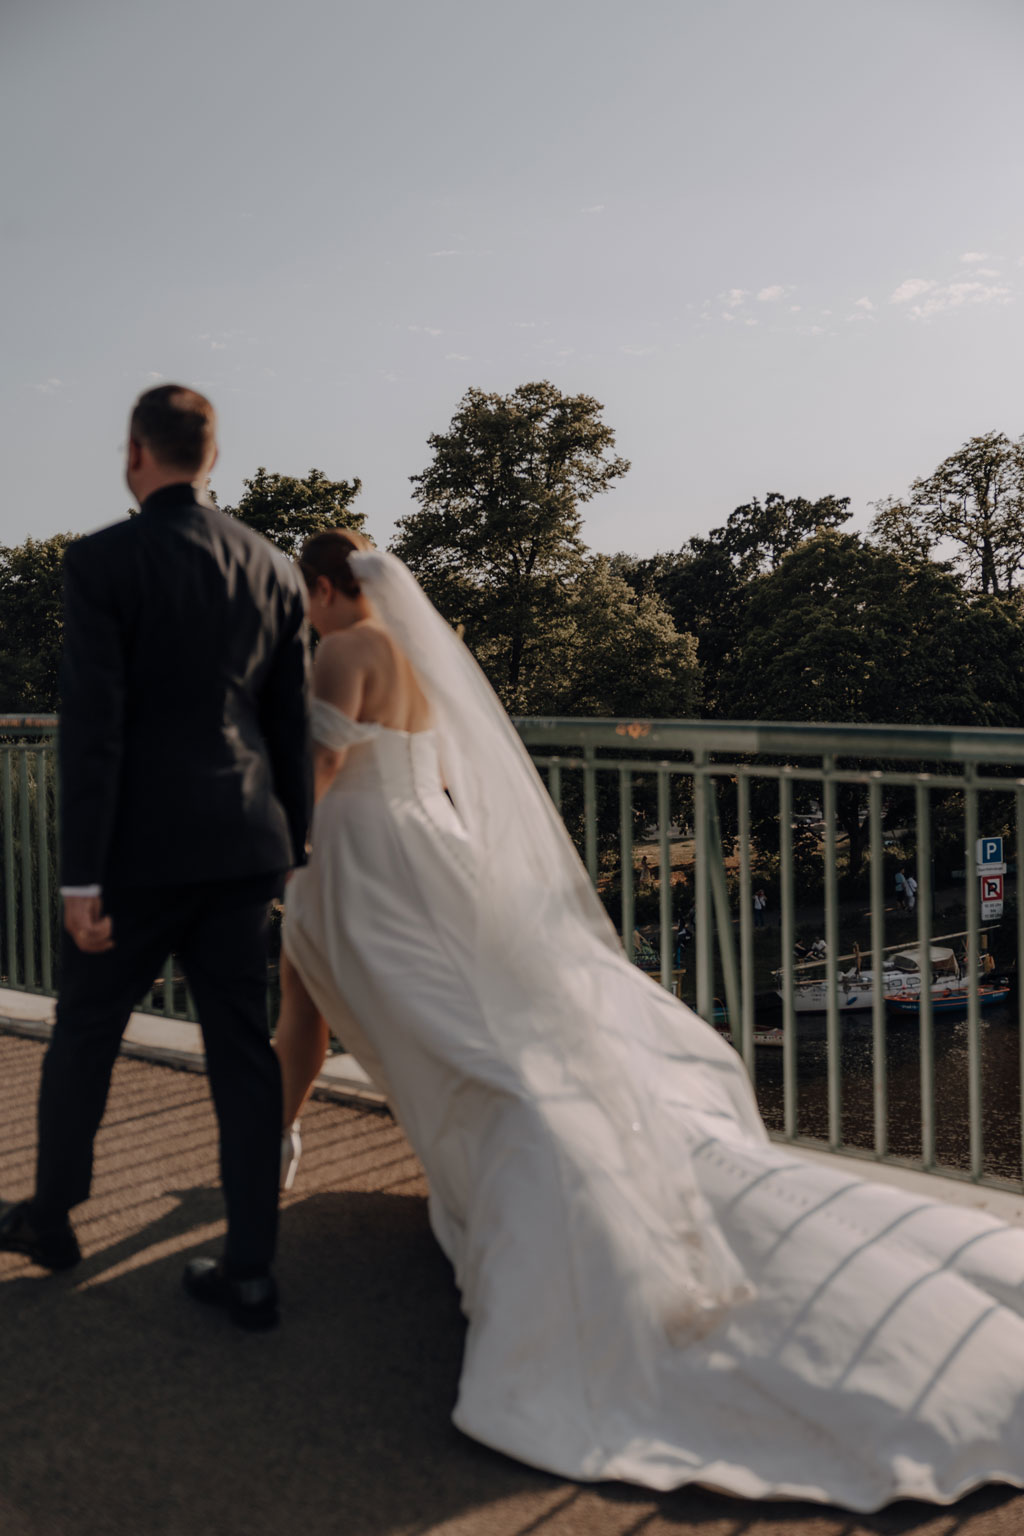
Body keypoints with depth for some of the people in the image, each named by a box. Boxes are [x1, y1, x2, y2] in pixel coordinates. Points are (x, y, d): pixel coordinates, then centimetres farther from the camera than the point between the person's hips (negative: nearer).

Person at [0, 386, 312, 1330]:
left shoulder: (103, 561, -10)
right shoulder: (275, 570, 6)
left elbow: (92, 728, -14)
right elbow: (292, 728, 10)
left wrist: (81, 877, -11)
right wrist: (292, 847, 18)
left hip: (143, 847, -4)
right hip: (244, 847, 4)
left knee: (84, 1035, 16)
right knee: (243, 1048, 8)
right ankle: (249, 1269, 13)